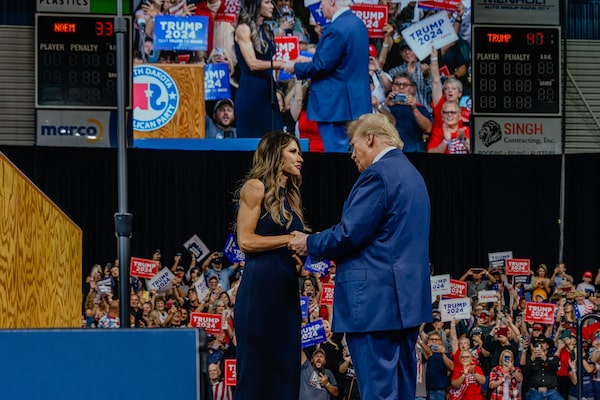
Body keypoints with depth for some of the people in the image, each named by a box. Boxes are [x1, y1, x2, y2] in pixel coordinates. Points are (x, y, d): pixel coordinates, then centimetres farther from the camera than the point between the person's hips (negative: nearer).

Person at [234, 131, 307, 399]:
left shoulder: (289, 196, 18)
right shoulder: (256, 187, -4)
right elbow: (245, 240, -13)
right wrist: (290, 239, -13)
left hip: (286, 287, 8)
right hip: (260, 286, -8)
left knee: (286, 367, 6)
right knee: (257, 367, -4)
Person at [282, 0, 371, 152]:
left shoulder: (336, 29, -19)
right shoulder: (358, 24, 11)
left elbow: (322, 66, -18)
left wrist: (295, 67, -4)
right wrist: (315, 58, 24)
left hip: (335, 104, -10)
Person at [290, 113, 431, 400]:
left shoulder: (378, 174, -12)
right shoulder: (410, 173, 18)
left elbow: (350, 233, -16)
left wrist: (310, 244, 0)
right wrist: (339, 255, 21)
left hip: (375, 299, -10)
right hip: (409, 298, 10)